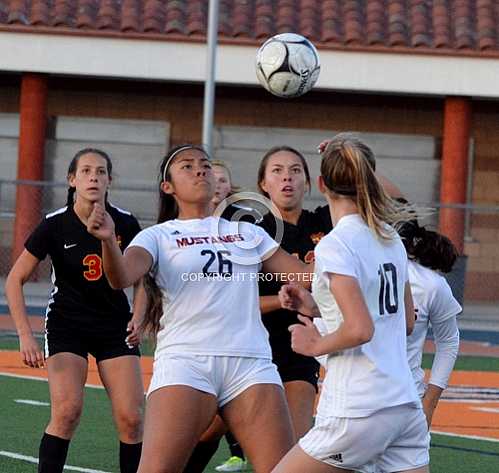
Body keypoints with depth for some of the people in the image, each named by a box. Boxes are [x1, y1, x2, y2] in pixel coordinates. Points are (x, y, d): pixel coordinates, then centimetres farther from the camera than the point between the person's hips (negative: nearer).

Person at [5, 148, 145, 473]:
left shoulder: (125, 224, -7)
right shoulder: (55, 226, -12)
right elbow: (15, 280, -6)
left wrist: (137, 319, -8)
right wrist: (25, 336, -15)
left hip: (115, 328, 2)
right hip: (67, 326, -2)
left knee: (131, 418, -9)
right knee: (67, 411, -22)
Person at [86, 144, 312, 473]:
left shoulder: (249, 234, 18)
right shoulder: (158, 237, 9)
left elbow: (311, 275, 18)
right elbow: (122, 277, -11)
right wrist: (108, 239, -31)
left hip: (251, 365, 3)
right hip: (184, 362, -3)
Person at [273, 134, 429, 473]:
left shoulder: (334, 246, -11)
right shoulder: (391, 239, 11)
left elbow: (360, 330, -21)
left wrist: (317, 344, -2)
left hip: (358, 412, -7)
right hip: (406, 406, 7)